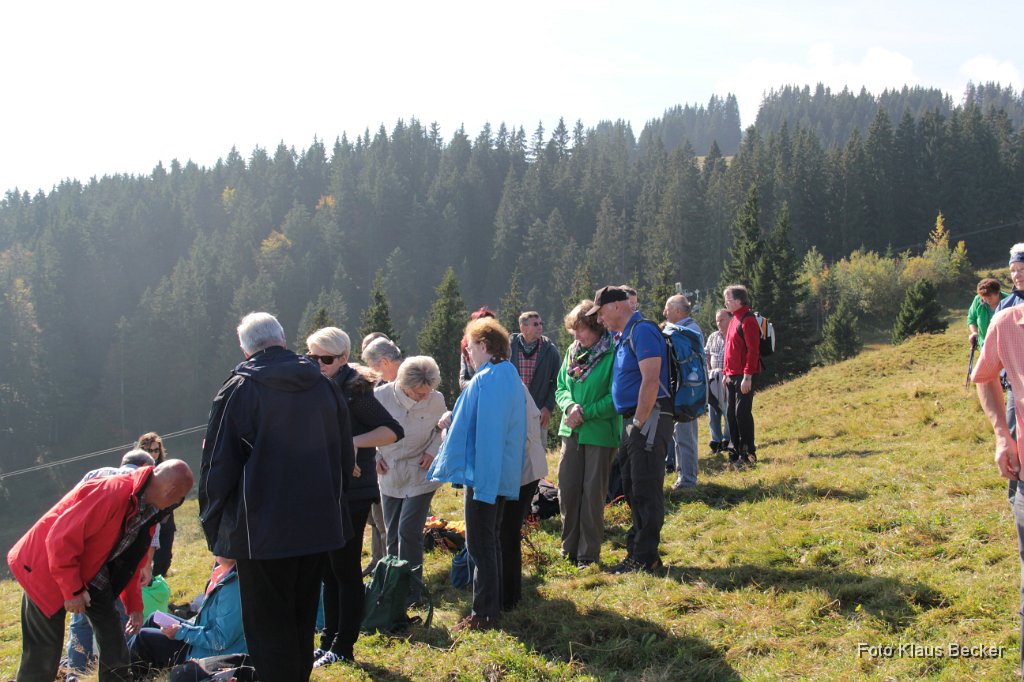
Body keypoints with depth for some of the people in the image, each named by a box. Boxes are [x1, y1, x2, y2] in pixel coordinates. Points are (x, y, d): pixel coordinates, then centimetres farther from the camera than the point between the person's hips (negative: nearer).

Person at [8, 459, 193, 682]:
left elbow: (132, 560, 11)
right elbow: (61, 539, -30)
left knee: (112, 632, 3)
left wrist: (134, 605, 13)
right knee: (44, 650, -4)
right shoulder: (109, 493, -31)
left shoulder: (150, 511, -2)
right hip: (47, 568, -8)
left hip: (91, 575, 8)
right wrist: (72, 590, -23)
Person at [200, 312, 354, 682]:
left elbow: (217, 466, -8)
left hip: (262, 529, -5)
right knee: (302, 618, 19)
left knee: (269, 626, 4)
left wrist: (215, 528, 1)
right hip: (319, 523, 5)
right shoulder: (323, 385, 4)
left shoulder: (238, 389, -10)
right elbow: (345, 456, 11)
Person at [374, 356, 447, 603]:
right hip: (389, 474, 2)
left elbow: (443, 429, 7)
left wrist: (432, 452, -8)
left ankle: (411, 591, 2)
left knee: (409, 532, -9)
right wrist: (374, 456, -6)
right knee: (393, 534, 10)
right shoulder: (381, 396, -14)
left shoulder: (436, 400, -12)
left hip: (420, 476, -2)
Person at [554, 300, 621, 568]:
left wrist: (586, 413, -18)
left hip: (600, 433, -6)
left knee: (593, 493, 2)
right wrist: (570, 406, -9)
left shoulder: (612, 354, -12)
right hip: (571, 431, 6)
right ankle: (570, 547, 22)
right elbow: (561, 388, 12)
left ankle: (589, 553, 13)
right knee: (567, 488, 8)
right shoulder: (573, 351, 8)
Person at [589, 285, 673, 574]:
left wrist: (639, 422, -19)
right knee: (633, 490, 16)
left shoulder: (642, 331, -14)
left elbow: (651, 381, -22)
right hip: (634, 421, 10)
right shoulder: (623, 336, 17)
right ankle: (636, 550, 26)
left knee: (646, 491, -4)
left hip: (649, 419, -10)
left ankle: (645, 558, 3)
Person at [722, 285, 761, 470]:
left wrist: (747, 376, -22)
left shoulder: (748, 320, -13)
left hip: (743, 376, -9)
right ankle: (736, 452, 19)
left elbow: (753, 350, -19)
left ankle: (748, 453, -1)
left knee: (742, 413, -8)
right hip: (731, 376, 10)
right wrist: (726, 373, 18)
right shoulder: (735, 320, 17)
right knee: (732, 414, 11)